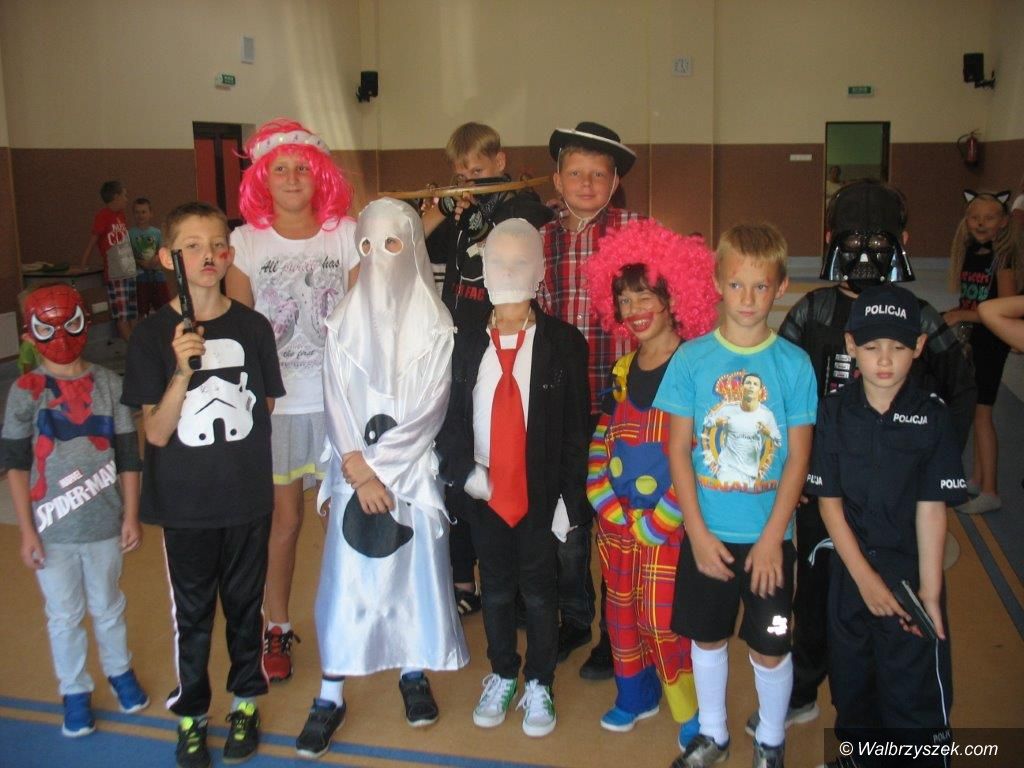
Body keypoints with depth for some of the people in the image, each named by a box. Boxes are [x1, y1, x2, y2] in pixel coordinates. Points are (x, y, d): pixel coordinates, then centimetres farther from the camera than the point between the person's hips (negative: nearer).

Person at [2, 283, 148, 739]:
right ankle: (74, 691, 30)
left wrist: (131, 516, 1)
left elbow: (128, 456, 1)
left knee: (107, 607, 18)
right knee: (64, 615, 12)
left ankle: (119, 671, 39)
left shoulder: (108, 384, -2)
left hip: (104, 524, 1)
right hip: (50, 530, -1)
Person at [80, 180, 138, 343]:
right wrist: (82, 267, -8)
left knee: (134, 314, 12)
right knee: (121, 315, -3)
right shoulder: (103, 215, -9)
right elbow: (92, 242, -8)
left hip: (131, 272, 7)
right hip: (115, 274, -7)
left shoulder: (121, 214, 11)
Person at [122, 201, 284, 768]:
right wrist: (182, 371, -25)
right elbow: (156, 431, -12)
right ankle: (190, 715, 33)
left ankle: (245, 702, 36)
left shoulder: (253, 327, -4)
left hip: (248, 498, 1)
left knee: (245, 604, 16)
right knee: (191, 613, 13)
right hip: (185, 502, -1)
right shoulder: (152, 335, -8)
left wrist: (240, 459, 0)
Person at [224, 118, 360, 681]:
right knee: (285, 518, 8)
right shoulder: (246, 240, 2)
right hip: (274, 400, 0)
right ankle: (277, 629, 25)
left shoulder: (346, 233, 0)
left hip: (338, 396, 0)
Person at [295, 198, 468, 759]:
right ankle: (330, 695, 11)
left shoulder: (434, 325, -3)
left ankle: (414, 675, 28)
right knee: (345, 577, 2)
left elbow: (428, 407, -9)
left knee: (415, 569, 8)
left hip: (412, 471, -1)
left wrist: (382, 468, -13)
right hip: (355, 471, 1)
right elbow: (337, 405, -1)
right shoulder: (344, 322, 3)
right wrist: (360, 471, -12)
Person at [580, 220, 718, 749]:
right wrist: (610, 508, -3)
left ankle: (689, 710, 21)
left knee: (664, 620, 0)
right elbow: (600, 447, 9)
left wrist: (654, 523, -15)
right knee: (622, 612, 16)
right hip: (616, 521, 6)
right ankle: (635, 695, 36)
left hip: (667, 525, -6)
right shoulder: (623, 369, 7)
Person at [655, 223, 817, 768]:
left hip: (769, 535, -1)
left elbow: (798, 458, -5)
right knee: (707, 638, 15)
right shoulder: (691, 359, -5)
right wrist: (698, 532, -8)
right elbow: (678, 449, -3)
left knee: (770, 648, 9)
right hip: (706, 533, 1)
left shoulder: (794, 364, -6)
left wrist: (771, 538, -9)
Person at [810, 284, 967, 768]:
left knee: (917, 694, 0)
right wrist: (864, 576, -11)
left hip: (910, 572, -2)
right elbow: (829, 502, -5)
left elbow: (931, 510, -8)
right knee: (852, 687, 16)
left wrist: (929, 593, -11)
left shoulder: (932, 416, -7)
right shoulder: (834, 411, -4)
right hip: (851, 573, 2)